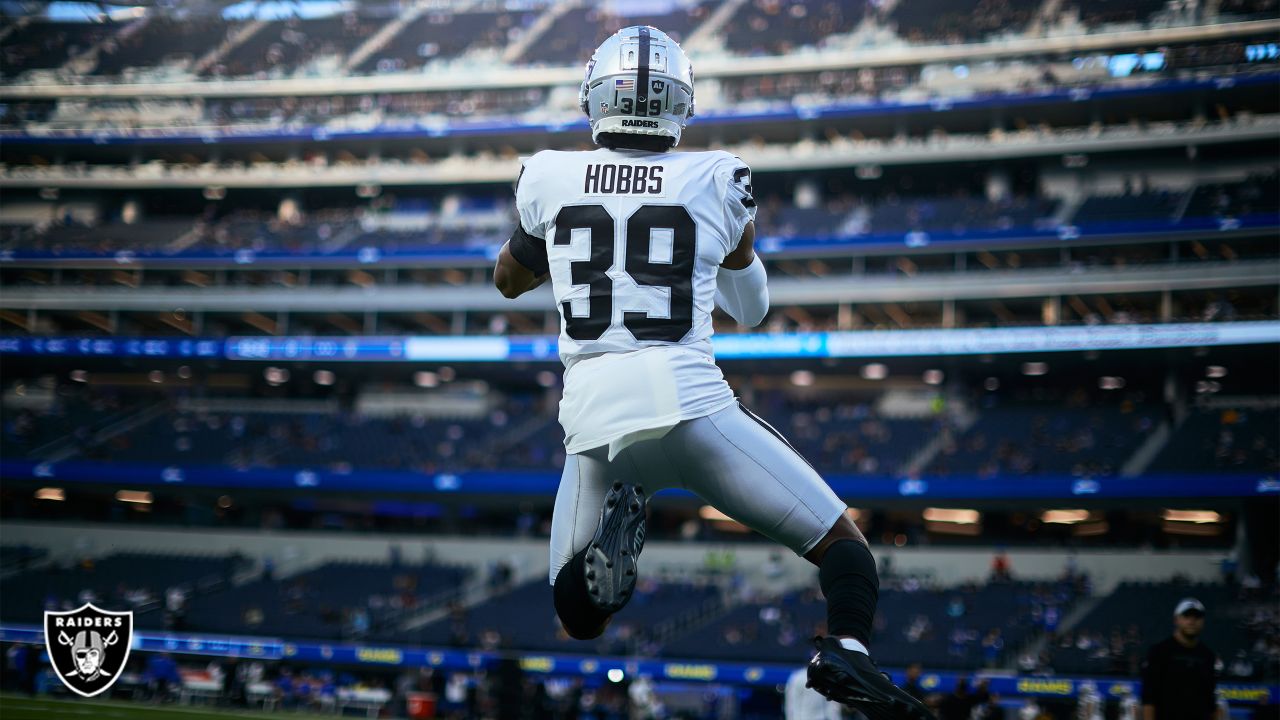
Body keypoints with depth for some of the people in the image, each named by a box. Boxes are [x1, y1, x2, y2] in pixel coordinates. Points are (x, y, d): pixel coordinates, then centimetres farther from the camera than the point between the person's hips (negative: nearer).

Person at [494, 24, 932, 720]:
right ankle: (845, 650, -18)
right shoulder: (716, 180, 6)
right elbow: (752, 306, 24)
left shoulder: (548, 176, 9)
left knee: (577, 624, 19)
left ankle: (607, 532, -13)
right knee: (841, 541, 12)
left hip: (592, 416, 2)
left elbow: (507, 279, 29)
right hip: (689, 400, -2)